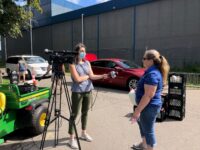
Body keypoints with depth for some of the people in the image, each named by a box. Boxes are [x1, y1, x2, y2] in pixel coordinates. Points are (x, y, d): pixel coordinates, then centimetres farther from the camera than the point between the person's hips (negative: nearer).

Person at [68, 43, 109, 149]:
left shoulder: (87, 63, 8)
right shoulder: (72, 64, -8)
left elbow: (92, 76, 1)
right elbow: (77, 79, -17)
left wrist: (103, 76, -14)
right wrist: (87, 76, -4)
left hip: (88, 90, 5)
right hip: (77, 92, -5)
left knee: (85, 112, 14)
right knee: (74, 114, 0)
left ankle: (84, 133, 31)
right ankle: (72, 138, 11)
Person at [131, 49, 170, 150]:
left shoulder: (152, 74, -26)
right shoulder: (152, 71, 7)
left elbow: (148, 95, -29)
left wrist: (138, 110, -26)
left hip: (149, 106, -11)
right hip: (149, 105, 11)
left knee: (148, 129, 7)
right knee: (142, 125, 27)